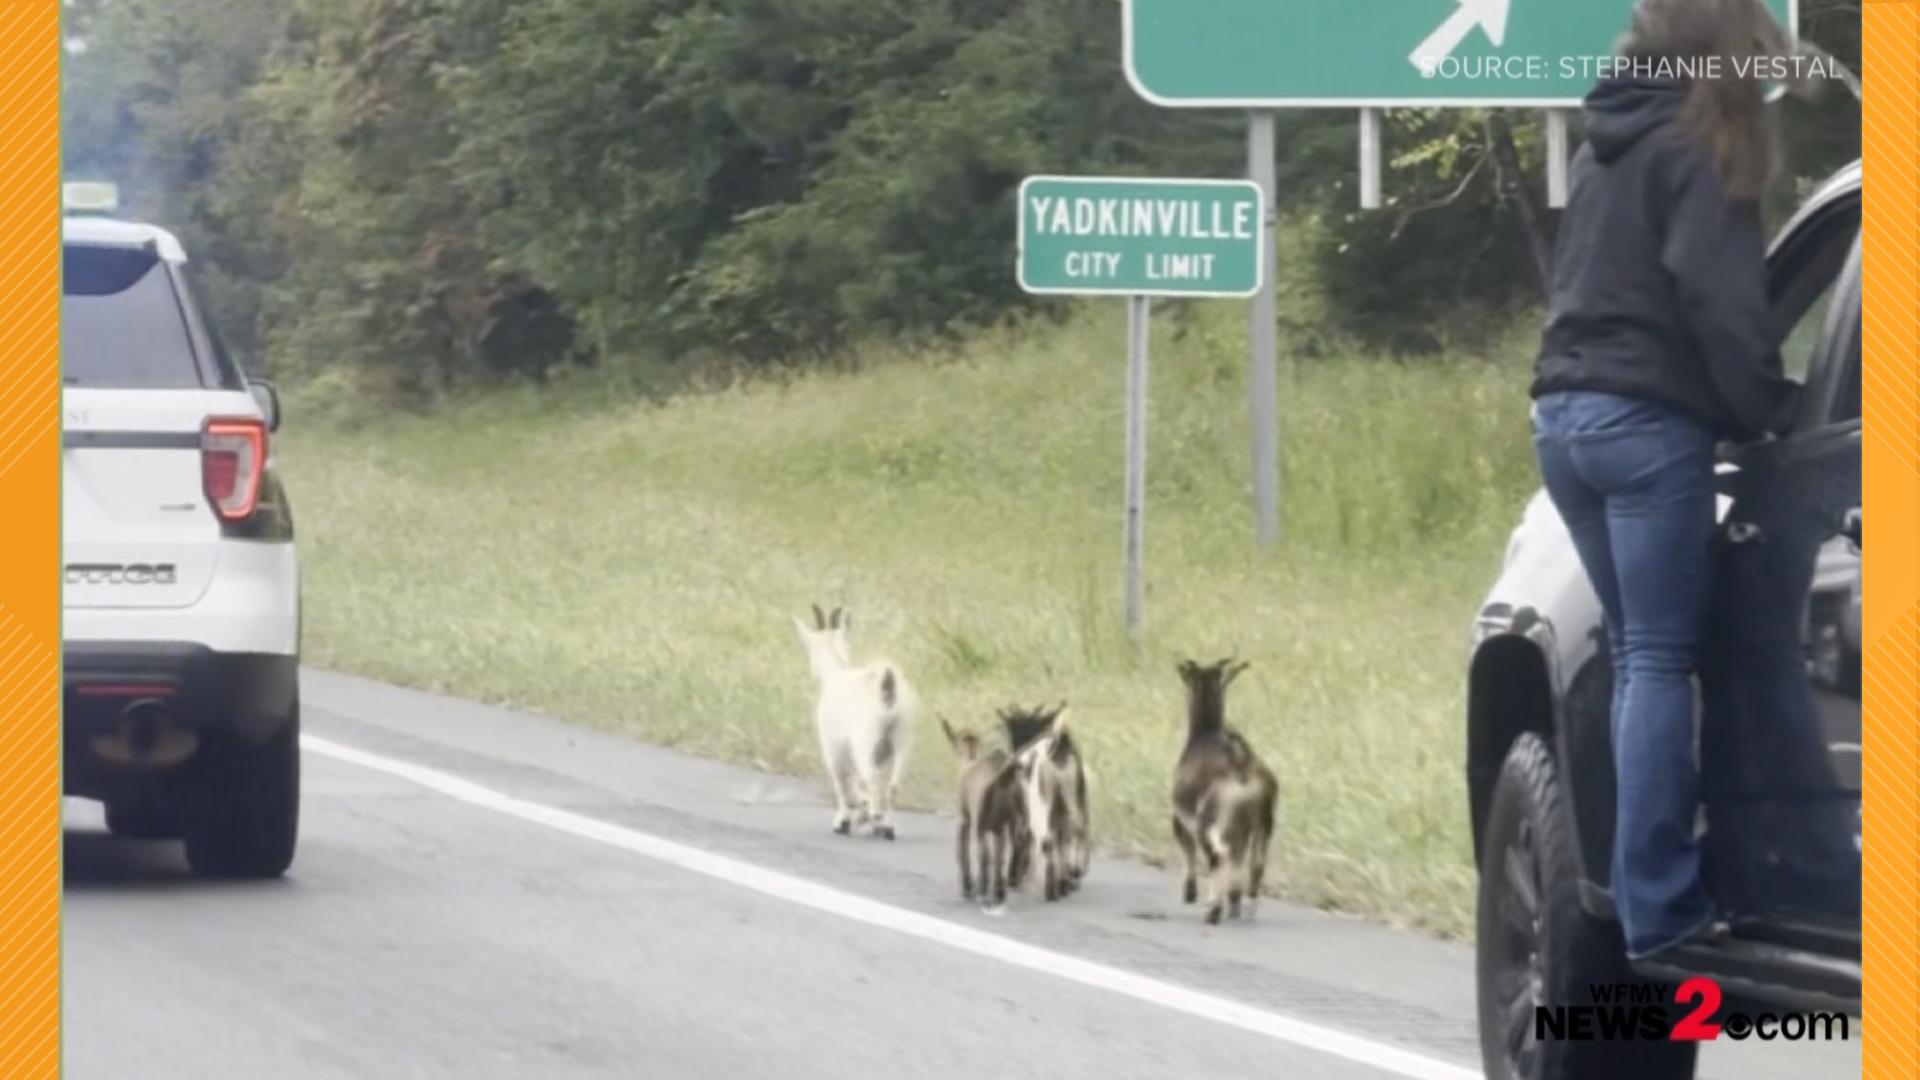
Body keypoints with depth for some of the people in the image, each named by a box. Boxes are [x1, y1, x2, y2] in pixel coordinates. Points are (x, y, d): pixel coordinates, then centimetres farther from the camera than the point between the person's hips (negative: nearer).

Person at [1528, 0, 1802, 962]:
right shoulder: (1696, 149, -6)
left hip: (1567, 413, 8)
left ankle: (1653, 880, 8)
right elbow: (1720, 302, -15)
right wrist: (1767, 409, -5)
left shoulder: (1608, 146, 19)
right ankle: (1658, 902, -11)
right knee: (1659, 659, -7)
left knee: (1638, 653, 12)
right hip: (1647, 422, -8)